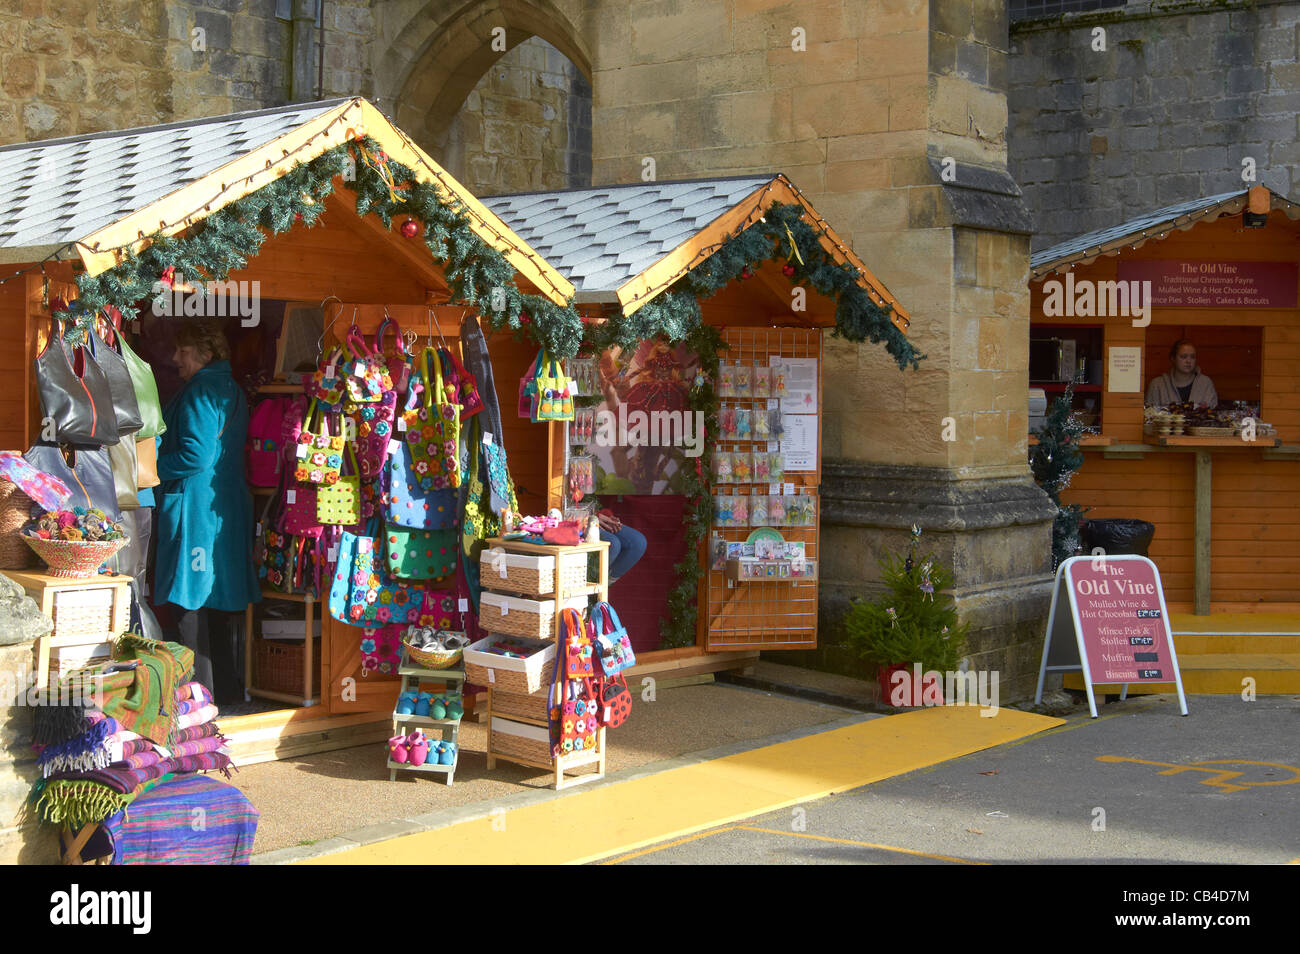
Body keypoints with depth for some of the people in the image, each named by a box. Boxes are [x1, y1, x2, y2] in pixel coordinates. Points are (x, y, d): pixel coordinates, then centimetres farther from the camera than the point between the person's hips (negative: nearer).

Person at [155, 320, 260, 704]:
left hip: (194, 509, -9)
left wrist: (152, 470, -9)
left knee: (191, 601, -3)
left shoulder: (200, 394, -14)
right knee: (221, 603, 14)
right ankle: (228, 687, 20)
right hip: (229, 510, 9)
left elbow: (195, 456, -22)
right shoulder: (232, 391, 14)